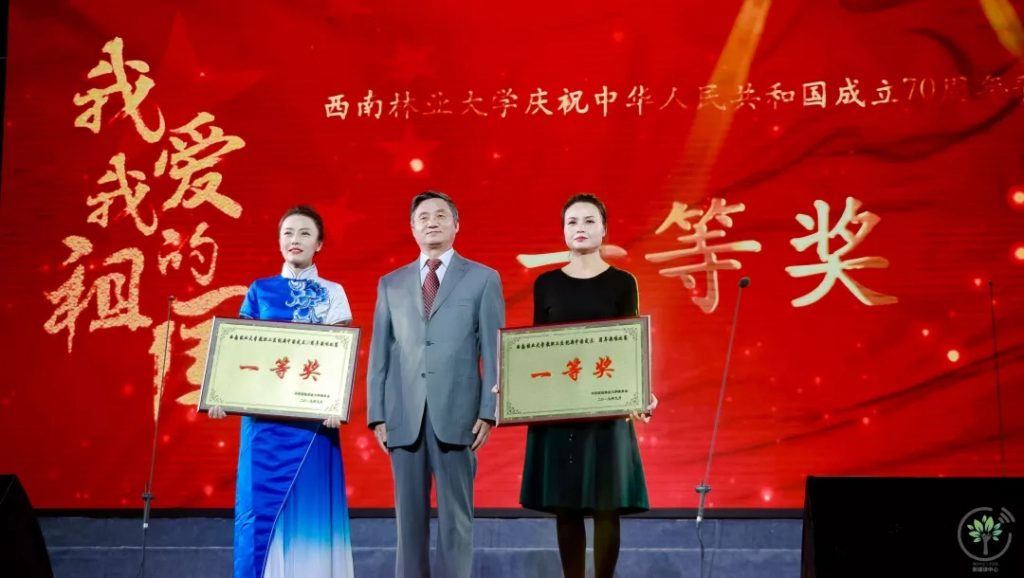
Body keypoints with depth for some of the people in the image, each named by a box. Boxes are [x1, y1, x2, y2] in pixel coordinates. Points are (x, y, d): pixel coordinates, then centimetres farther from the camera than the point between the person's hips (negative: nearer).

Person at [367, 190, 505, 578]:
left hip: (457, 414, -2)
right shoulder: (391, 284, 14)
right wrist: (377, 414, 3)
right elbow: (379, 353, 11)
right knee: (409, 514, 6)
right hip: (404, 415, 2)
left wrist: (489, 411, -7)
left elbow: (493, 350, 2)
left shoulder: (483, 279, 7)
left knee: (455, 515, 1)